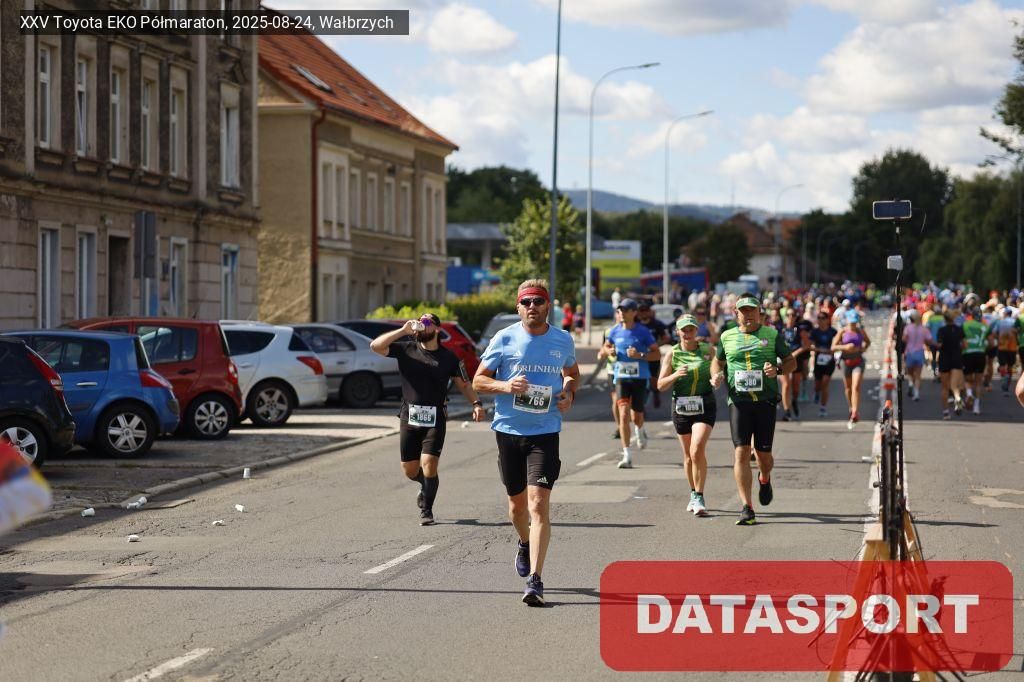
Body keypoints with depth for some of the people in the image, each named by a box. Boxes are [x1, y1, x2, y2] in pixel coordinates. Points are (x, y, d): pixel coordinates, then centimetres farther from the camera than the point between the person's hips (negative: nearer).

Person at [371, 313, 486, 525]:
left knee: (429, 465, -13)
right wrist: (403, 331, -10)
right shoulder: (406, 349, 5)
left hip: (435, 420, -2)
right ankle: (425, 487, 40)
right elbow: (375, 346, -5)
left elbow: (463, 384, 10)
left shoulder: (448, 357, 6)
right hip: (409, 418, 2)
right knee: (410, 470, 6)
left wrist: (476, 403, -6)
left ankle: (426, 510, 5)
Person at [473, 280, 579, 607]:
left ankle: (535, 580, -17)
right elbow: (478, 380, 3)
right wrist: (505, 386, -17)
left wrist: (569, 394, 2)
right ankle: (525, 544, 49)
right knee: (517, 503, 16)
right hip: (508, 431, 1)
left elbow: (572, 372, 24)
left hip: (545, 433, -1)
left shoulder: (563, 341, 4)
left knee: (539, 503, -14)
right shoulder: (504, 339, -2)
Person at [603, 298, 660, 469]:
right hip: (621, 378, 2)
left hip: (640, 378, -2)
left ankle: (640, 431, 48)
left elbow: (657, 353, -3)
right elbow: (606, 347, 22)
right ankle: (627, 455, -13)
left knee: (636, 416, 8)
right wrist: (609, 351, -2)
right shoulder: (615, 331, 4)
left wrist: (640, 355, -19)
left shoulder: (643, 332, -5)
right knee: (623, 414, -13)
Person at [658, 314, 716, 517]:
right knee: (688, 455, 12)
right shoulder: (673, 354, 1)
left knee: (697, 450, -18)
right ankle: (694, 494, 30)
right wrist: (675, 375, -18)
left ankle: (699, 498, -13)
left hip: (705, 405, -2)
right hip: (681, 406, 2)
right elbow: (661, 385, 1)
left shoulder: (707, 350, 0)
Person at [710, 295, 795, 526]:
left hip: (765, 401, 0)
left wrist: (777, 370, -10)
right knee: (741, 452, -10)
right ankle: (746, 508, -8)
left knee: (763, 453, 2)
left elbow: (791, 361, 11)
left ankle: (765, 479, 40)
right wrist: (716, 375, 3)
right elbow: (717, 361, 25)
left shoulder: (772, 335, 6)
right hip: (738, 401, 0)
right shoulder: (727, 337, 10)